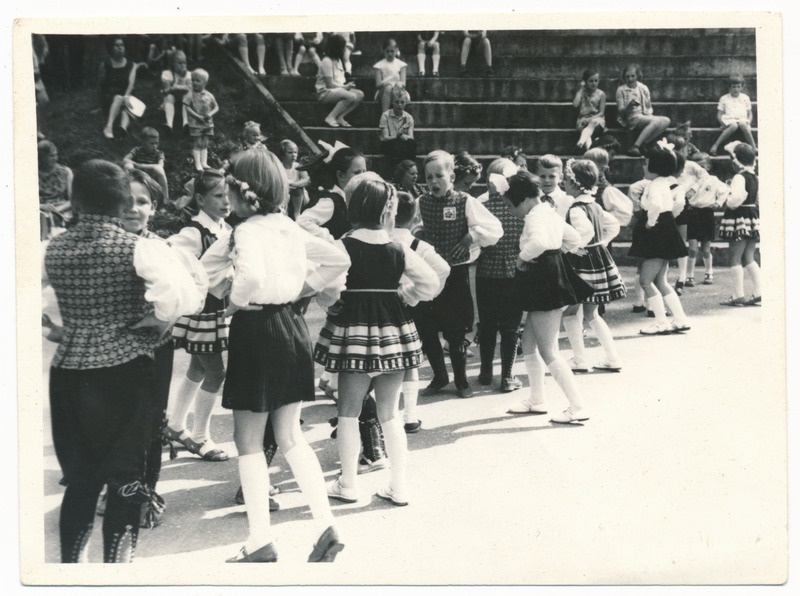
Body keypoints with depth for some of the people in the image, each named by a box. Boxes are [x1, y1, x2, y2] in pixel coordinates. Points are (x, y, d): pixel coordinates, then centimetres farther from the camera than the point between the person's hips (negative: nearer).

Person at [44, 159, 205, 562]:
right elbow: (187, 299, -23)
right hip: (126, 371, -4)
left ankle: (70, 562, 23)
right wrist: (154, 320, -6)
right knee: (125, 479, 7)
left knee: (80, 480, 16)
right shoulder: (140, 248, -11)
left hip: (68, 374, 4)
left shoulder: (54, 250, 2)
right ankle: (116, 562, 10)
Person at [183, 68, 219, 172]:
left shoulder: (209, 95, 4)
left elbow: (216, 107, 7)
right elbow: (188, 108, -11)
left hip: (208, 124, 4)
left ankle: (204, 163, 11)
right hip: (195, 124, -4)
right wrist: (198, 117, -19)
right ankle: (197, 163, -1)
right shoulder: (190, 95, -6)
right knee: (197, 144, -2)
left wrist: (210, 114, -13)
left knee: (204, 144, 8)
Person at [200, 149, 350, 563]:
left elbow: (252, 276, -35)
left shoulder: (246, 231, -16)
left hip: (257, 330, -7)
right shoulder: (291, 228, 6)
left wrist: (235, 301, -16)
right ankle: (326, 526, 7)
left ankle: (260, 543, 9)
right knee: (290, 436, 15)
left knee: (248, 440, 5)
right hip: (292, 326, 7)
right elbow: (338, 259, 11)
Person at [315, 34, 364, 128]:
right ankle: (330, 118, -23)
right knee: (351, 96, -31)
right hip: (325, 92, -9)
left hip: (338, 89, 9)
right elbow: (330, 84, -17)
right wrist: (345, 87, -11)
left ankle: (340, 117, -13)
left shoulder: (338, 60, 17)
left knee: (360, 94, -10)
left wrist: (346, 85, -4)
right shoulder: (327, 61, -13)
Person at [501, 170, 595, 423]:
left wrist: (522, 257, -21)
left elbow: (539, 241, -38)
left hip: (544, 285, -11)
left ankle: (578, 407, -4)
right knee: (528, 344, 18)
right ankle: (537, 400, 28)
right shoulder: (549, 212, 14)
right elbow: (574, 239, 24)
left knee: (548, 352, -6)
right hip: (548, 280, 11)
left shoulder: (535, 215, -16)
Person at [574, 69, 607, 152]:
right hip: (583, 120, 2)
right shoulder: (582, 92, 11)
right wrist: (581, 89, -1)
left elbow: (601, 112, 0)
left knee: (593, 122, -39)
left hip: (597, 119, -2)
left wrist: (592, 118, -18)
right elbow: (575, 104, -8)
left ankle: (581, 142, -62)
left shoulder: (601, 94, 6)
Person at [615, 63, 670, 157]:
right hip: (631, 118, -6)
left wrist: (649, 113, -4)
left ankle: (642, 145, -33)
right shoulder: (621, 90, 3)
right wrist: (629, 105, -22)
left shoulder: (643, 88, 15)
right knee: (656, 121, -33)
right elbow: (620, 111, -3)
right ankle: (635, 147, -39)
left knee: (666, 120, -24)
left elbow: (649, 107, 19)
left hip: (645, 117, 6)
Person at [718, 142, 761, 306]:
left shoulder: (739, 177, -16)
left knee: (735, 258, -1)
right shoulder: (755, 177, 10)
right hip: (753, 218, 8)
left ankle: (738, 295, 0)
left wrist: (726, 199, -7)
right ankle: (758, 294, 9)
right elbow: (758, 199, 16)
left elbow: (735, 200, -25)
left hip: (739, 220, -8)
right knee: (749, 258, 13)